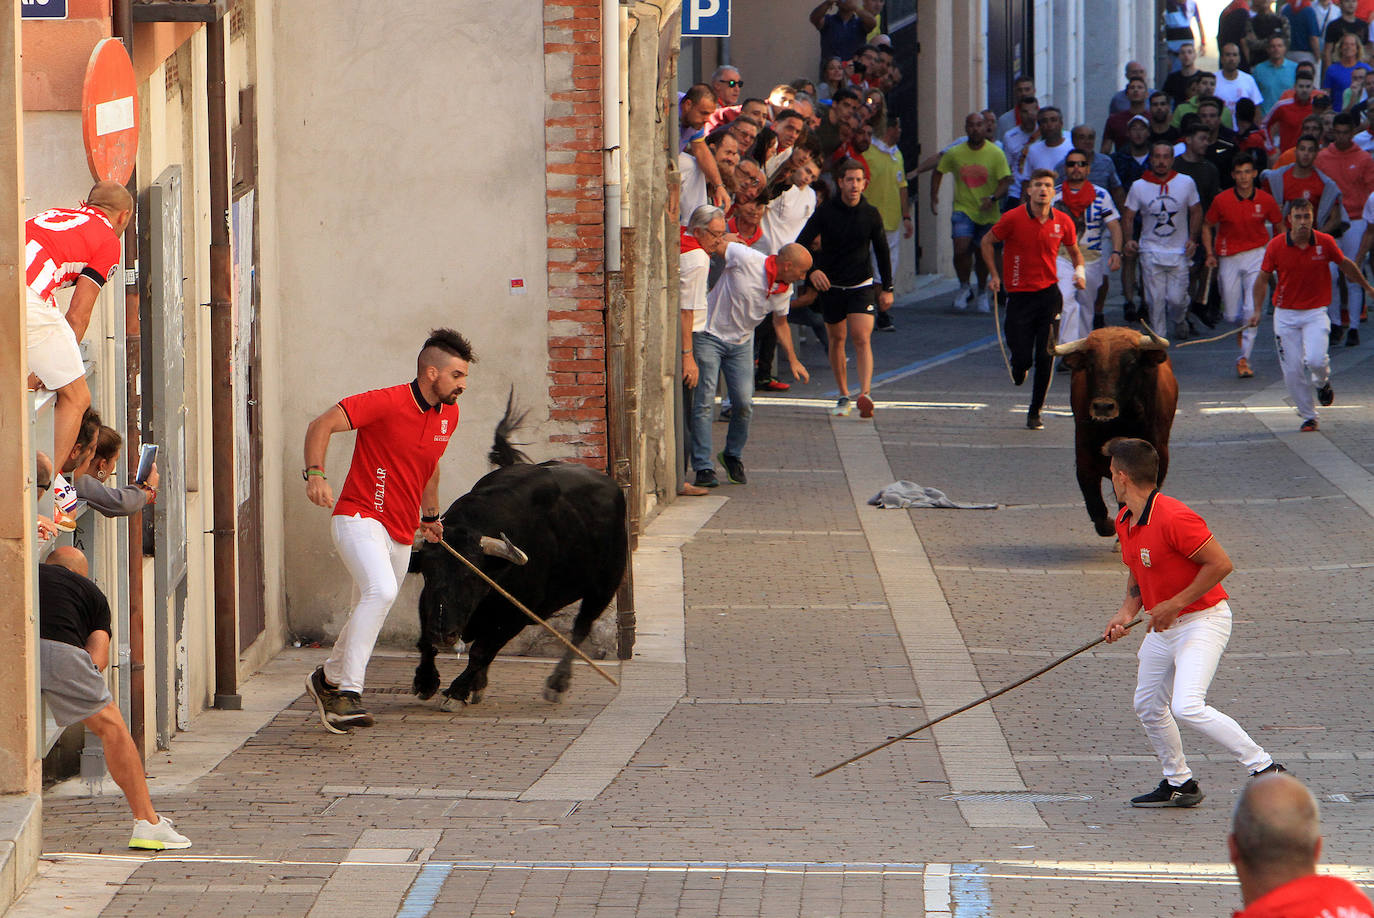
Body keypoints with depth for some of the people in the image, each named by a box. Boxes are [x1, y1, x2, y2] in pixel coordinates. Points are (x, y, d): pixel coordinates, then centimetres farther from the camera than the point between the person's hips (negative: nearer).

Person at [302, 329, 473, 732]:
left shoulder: (448, 415, 9)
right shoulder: (387, 403, -15)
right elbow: (321, 425, -16)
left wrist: (430, 514, 33)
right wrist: (315, 474, -29)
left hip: (401, 535, 8)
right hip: (359, 520, -8)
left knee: (368, 614, 14)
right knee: (381, 590, -30)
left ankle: (328, 679, 39)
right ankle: (348, 691, -30)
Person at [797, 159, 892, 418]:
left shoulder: (871, 214, -3)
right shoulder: (825, 212, -8)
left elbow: (882, 251, 9)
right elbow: (800, 245, -11)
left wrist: (887, 288, 10)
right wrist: (811, 271, -30)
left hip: (862, 286, -1)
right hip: (831, 286, 1)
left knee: (862, 339, -16)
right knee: (837, 340, 10)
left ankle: (865, 394, -28)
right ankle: (844, 396, 23)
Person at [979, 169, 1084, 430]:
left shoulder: (1062, 222, 0)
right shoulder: (1013, 219, -8)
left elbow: (1074, 250, 18)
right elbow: (987, 242, 7)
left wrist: (1080, 270, -2)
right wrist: (994, 275, -1)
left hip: (1049, 293, 2)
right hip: (1019, 294, -2)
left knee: (1045, 358, -5)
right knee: (1022, 358, -5)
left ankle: (1035, 412, 10)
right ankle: (1019, 371, 35)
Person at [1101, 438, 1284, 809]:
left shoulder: (1173, 518, -25)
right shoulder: (1125, 520, 5)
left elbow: (1221, 563, -24)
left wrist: (1175, 604, -22)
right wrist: (1127, 612, 3)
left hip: (1202, 620, -10)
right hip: (1164, 625, 10)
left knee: (1188, 707, -23)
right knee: (1148, 707, 15)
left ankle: (1264, 768, -16)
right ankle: (1178, 784, 30)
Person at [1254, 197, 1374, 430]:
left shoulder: (1325, 243, -7)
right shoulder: (1276, 246, -8)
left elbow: (1345, 265, 11)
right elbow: (1263, 279, 3)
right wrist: (1258, 310, -6)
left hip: (1315, 312, -1)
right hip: (1285, 314, 1)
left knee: (1315, 360, -22)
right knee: (1292, 370, -2)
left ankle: (1323, 383, 14)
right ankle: (1308, 417, 16)